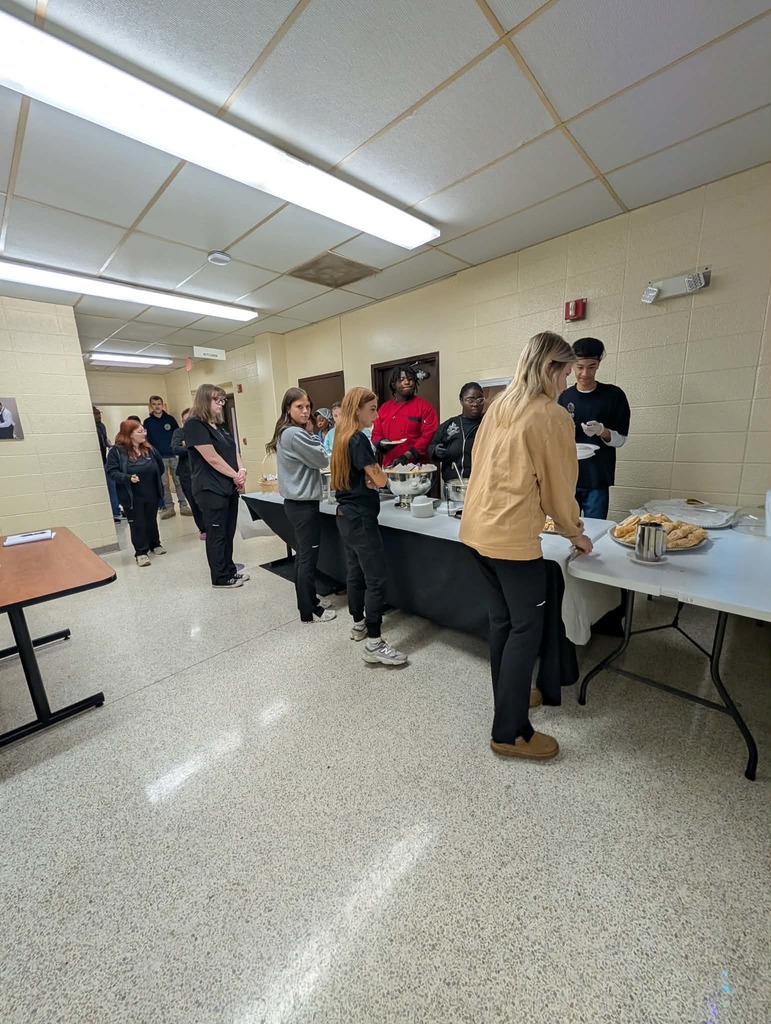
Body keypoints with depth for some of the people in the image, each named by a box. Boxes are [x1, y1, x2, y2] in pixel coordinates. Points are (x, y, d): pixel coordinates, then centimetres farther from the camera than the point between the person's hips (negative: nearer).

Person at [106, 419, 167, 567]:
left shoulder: (148, 448, 3)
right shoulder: (117, 451, -10)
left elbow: (160, 466, 14)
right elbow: (111, 471, -12)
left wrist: (155, 480, 10)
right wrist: (128, 478, -26)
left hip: (151, 494, 4)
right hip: (132, 496, -4)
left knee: (152, 520, 18)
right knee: (137, 524, 4)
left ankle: (155, 545, 35)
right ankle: (141, 552, 14)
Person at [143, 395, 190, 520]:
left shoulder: (170, 419, 5)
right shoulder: (147, 422, 5)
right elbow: (147, 440, 4)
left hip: (174, 455, 0)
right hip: (159, 458, 0)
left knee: (179, 481, 0)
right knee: (164, 484, 4)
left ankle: (183, 506, 5)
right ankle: (168, 508, 10)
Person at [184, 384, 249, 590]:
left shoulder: (220, 425, 16)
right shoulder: (194, 424, -11)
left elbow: (234, 451, 10)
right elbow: (212, 458, -17)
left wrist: (241, 471, -8)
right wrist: (235, 475, -10)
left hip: (229, 486, 8)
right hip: (211, 489, -8)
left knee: (228, 532, 14)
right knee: (217, 534, 1)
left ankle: (230, 570, 26)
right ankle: (221, 578, 13)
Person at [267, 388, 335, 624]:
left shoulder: (285, 433, 14)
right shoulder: (295, 434, -18)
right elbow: (322, 460, -12)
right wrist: (313, 437, 2)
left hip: (295, 501, 10)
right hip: (304, 503, -10)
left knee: (302, 557, 16)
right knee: (309, 558, -1)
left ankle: (306, 604, 28)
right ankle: (310, 611, 11)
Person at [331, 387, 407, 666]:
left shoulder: (343, 437, 12)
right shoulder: (359, 439, -16)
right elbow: (380, 480, -17)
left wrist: (368, 477, -4)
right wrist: (378, 473, 5)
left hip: (346, 515, 10)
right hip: (360, 518, -10)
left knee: (356, 573, 18)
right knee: (376, 579, -5)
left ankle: (358, 625, 33)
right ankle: (374, 644, 1)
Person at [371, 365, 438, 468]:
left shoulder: (424, 406, -1)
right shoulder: (384, 408, 11)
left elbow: (429, 437, -9)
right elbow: (376, 435, 15)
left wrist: (406, 456, -17)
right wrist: (382, 443, -9)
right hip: (389, 466, 3)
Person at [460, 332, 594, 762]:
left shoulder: (499, 406, 12)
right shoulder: (552, 416, -10)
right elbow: (558, 488, -5)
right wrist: (576, 533, 11)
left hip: (480, 528, 8)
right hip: (513, 536, -8)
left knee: (502, 621, 20)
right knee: (526, 629, 4)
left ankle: (508, 695, 38)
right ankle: (510, 732, 16)